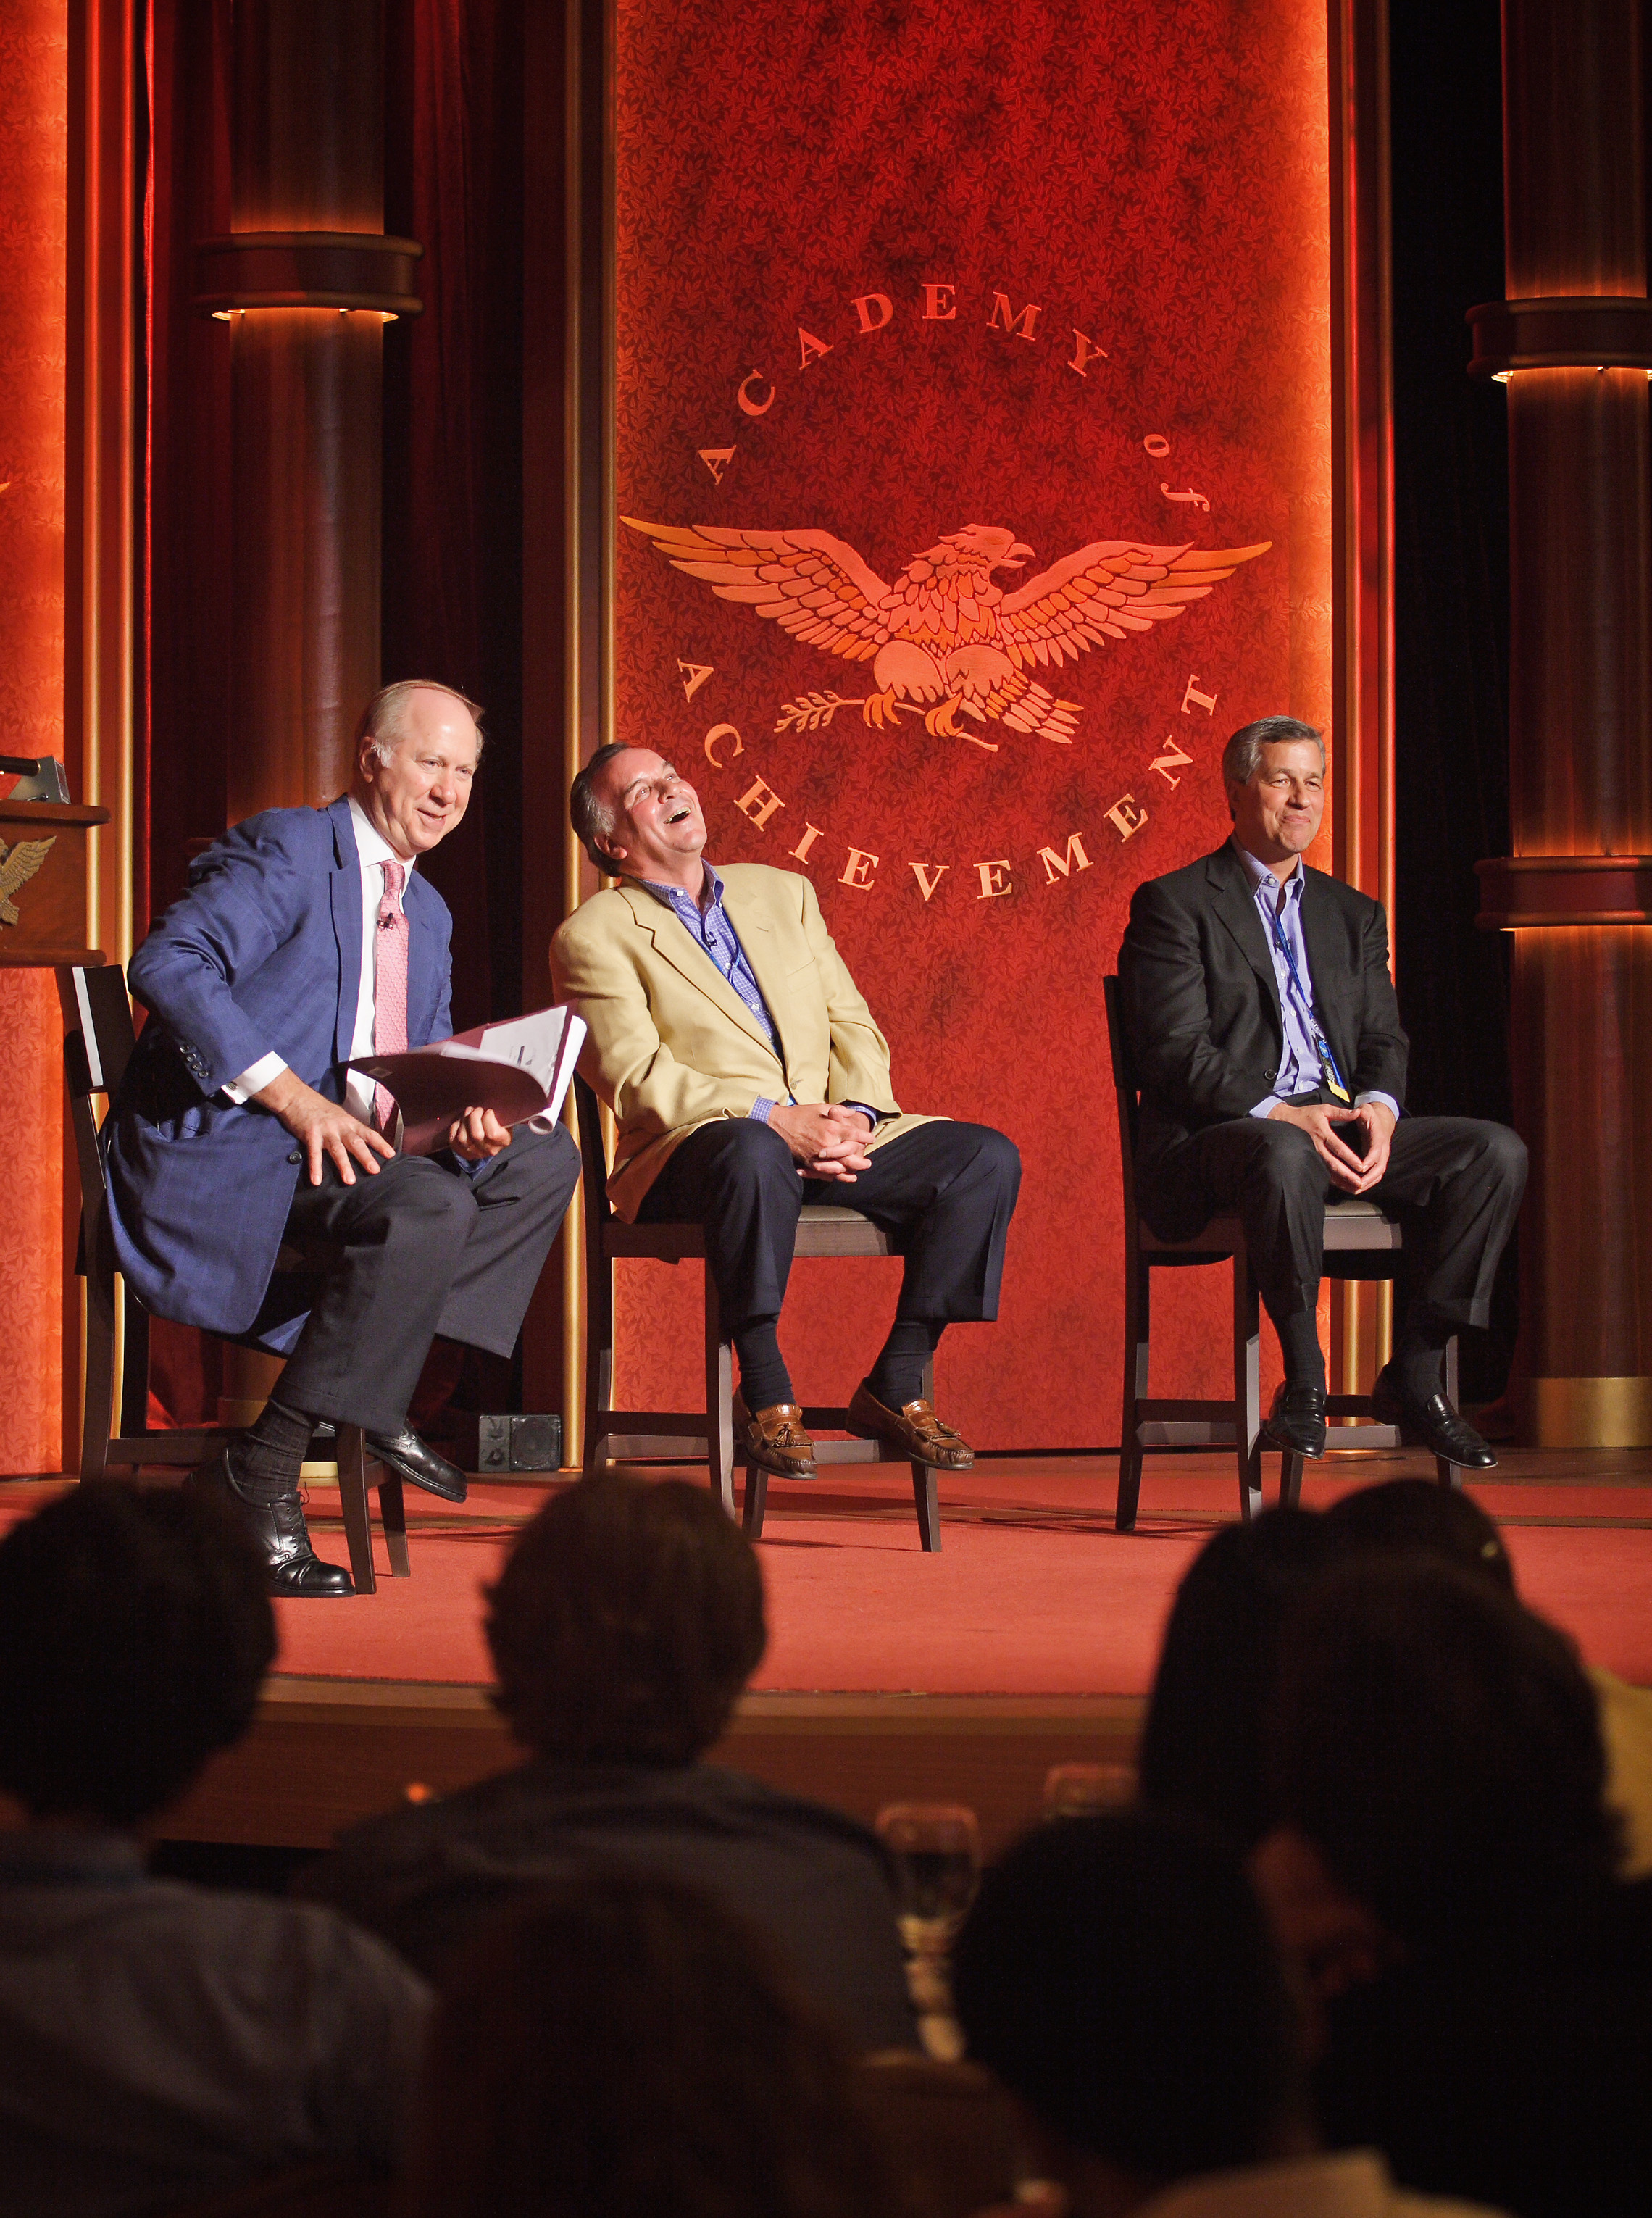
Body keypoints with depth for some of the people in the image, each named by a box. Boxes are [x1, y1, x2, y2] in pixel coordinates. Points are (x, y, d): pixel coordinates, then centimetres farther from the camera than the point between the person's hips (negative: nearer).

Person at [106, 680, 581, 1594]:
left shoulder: (427, 912, 21)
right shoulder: (286, 849, -7)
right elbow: (168, 964, -22)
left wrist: (465, 1116, -6)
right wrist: (291, 1097, -27)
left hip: (351, 1148, 9)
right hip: (225, 1156, -9)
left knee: (543, 1158, 2)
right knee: (427, 1208, -31)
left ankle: (380, 1396, -7)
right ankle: (260, 1477, -27)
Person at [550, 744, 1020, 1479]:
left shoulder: (783, 893, 21)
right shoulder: (594, 937, 3)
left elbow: (852, 1026, 16)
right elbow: (637, 1080, -10)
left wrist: (858, 1114, -6)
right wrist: (774, 1120, -21)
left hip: (834, 1141, 6)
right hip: (693, 1152, -6)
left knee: (986, 1157, -17)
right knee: (752, 1154, -41)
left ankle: (896, 1386, -12)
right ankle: (766, 1394, -28)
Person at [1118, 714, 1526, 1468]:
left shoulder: (1353, 914, 23)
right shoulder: (1172, 904, 3)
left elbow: (1384, 1039, 15)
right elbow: (1176, 1053, -8)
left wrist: (1378, 1108, -10)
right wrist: (1280, 1114, -22)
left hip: (1344, 1126, 6)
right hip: (1219, 1136, -6)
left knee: (1496, 1152, -17)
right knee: (1286, 1155, -42)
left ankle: (1414, 1373, -12)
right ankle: (1304, 1383, -26)